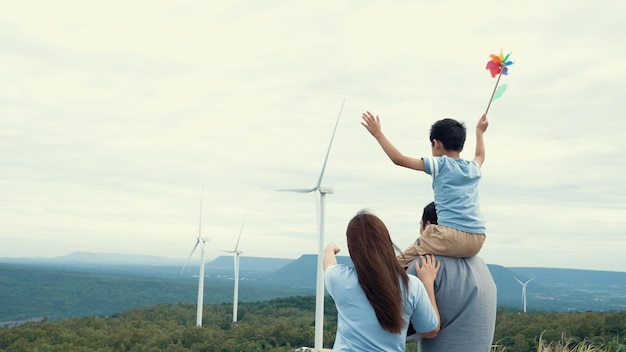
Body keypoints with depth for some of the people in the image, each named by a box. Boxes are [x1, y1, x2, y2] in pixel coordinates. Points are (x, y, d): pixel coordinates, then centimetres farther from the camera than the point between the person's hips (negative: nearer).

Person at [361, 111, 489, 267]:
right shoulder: (473, 168, 19)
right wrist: (480, 132, 61)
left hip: (452, 235, -7)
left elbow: (399, 159, 0)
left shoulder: (440, 165, 2)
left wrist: (378, 133, 9)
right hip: (477, 242, 7)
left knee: (402, 261, 3)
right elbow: (480, 156, 45)